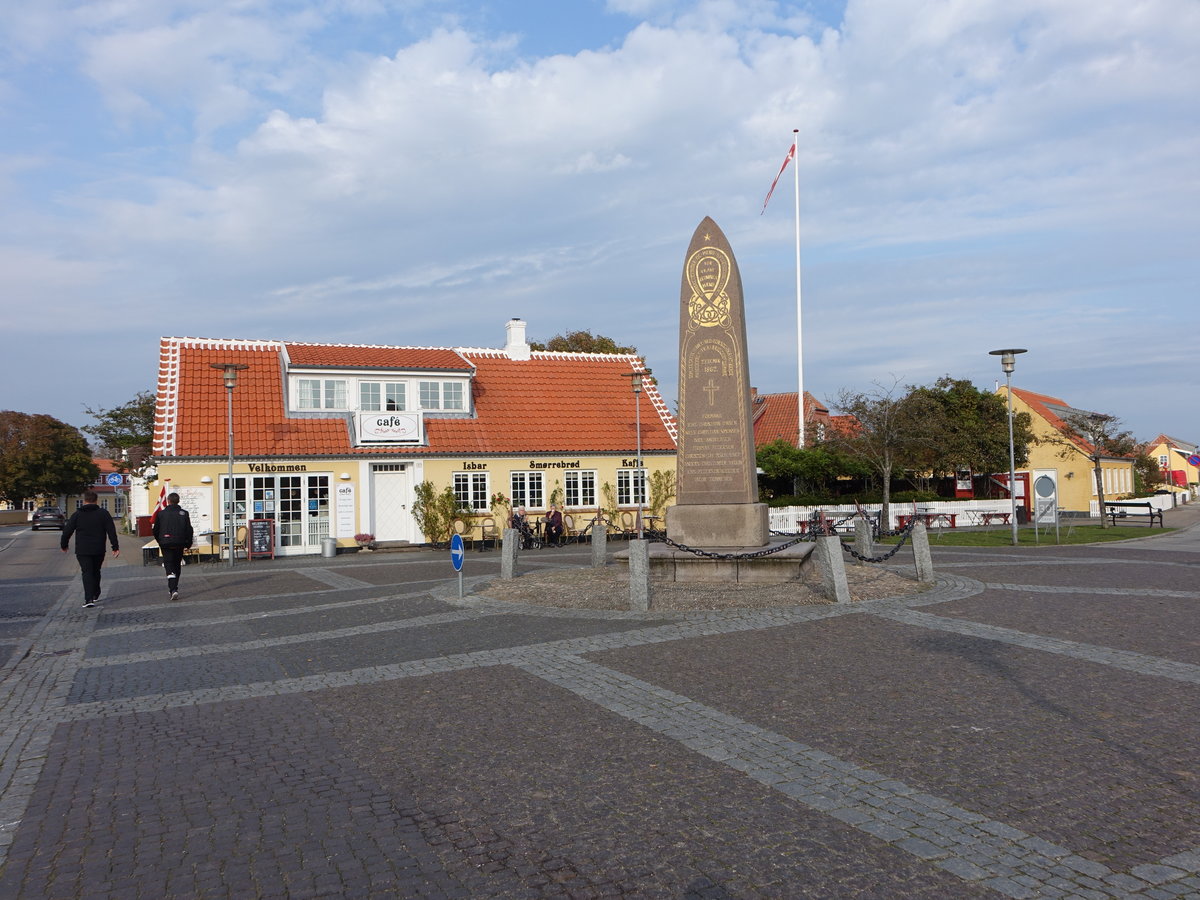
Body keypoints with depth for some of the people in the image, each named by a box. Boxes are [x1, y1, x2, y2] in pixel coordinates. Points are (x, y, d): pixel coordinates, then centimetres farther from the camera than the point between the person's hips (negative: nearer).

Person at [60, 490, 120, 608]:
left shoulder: (77, 514, 1)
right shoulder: (103, 513, 2)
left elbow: (67, 531, 3)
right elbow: (111, 531, -4)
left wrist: (64, 545, 18)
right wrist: (115, 547, -2)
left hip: (82, 550, -1)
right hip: (99, 550, 1)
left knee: (87, 573, -4)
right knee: (96, 571, 19)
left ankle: (89, 599, -18)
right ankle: (95, 595, 29)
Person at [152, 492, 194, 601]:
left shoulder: (161, 513, -2)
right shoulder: (184, 513, 0)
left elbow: (155, 530, 4)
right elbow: (189, 530, 0)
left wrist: (160, 541, 21)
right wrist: (188, 543, 11)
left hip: (166, 544, -2)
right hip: (179, 544, 2)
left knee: (169, 567, -4)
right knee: (177, 566, 17)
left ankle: (173, 589, -20)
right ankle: (174, 587, 26)